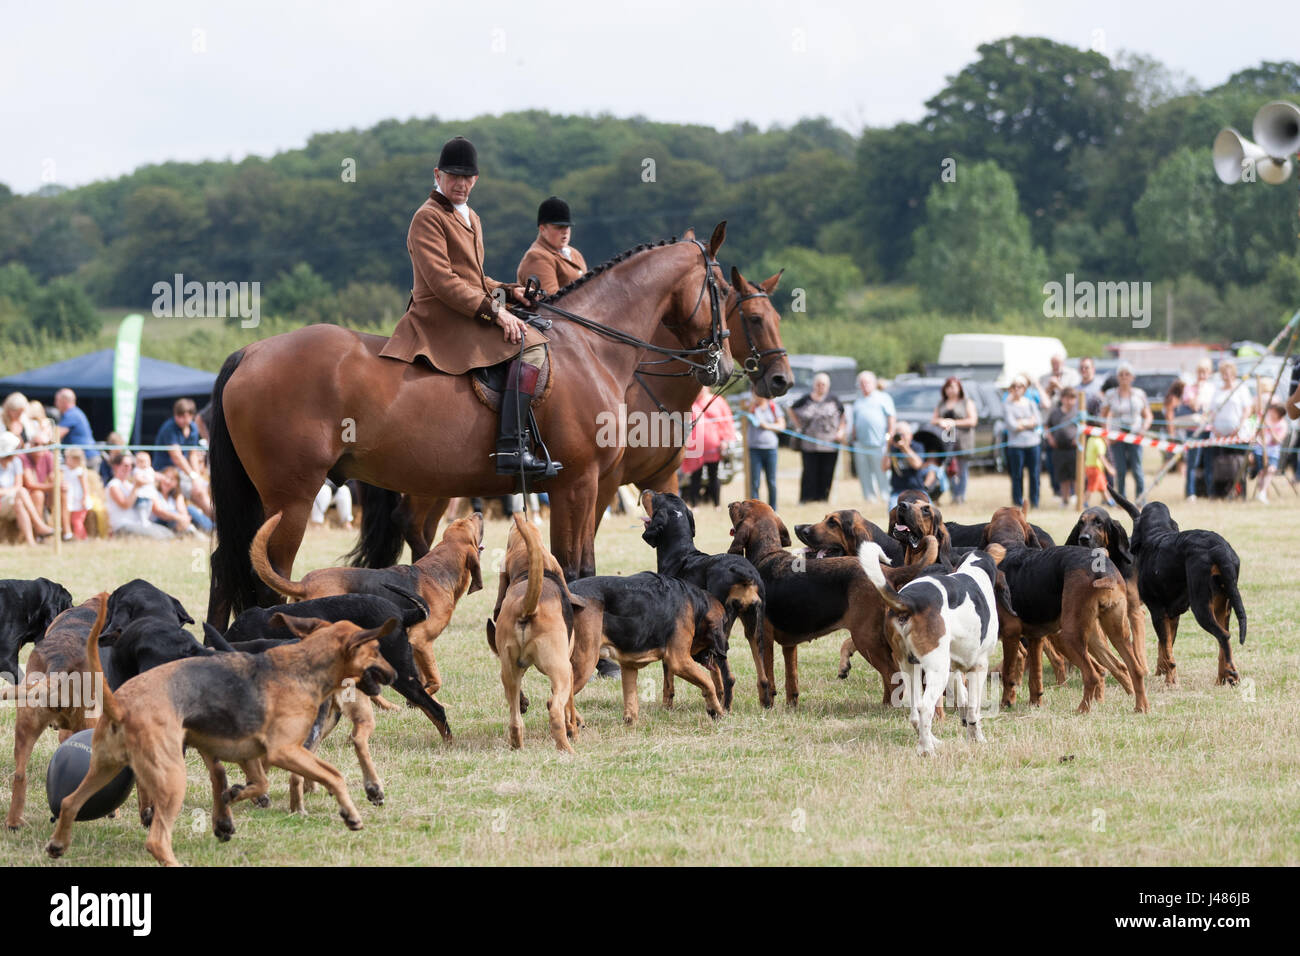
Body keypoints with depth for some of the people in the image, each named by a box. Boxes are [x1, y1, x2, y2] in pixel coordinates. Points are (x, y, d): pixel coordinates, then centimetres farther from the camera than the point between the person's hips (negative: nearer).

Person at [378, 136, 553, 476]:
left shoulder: (470, 218, 22)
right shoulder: (428, 218, -10)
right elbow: (442, 282, -19)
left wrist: (507, 291, 11)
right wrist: (494, 311, -23)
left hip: (468, 315, 10)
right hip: (442, 318, -10)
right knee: (530, 345, -25)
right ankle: (510, 448, -35)